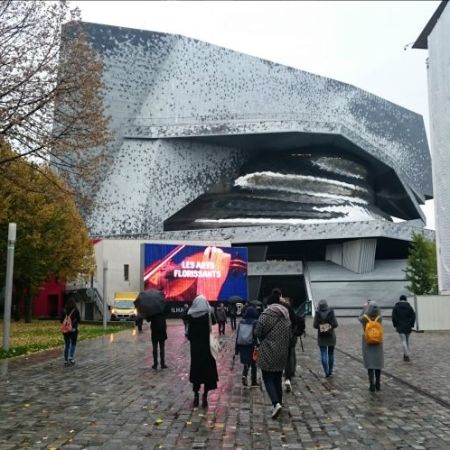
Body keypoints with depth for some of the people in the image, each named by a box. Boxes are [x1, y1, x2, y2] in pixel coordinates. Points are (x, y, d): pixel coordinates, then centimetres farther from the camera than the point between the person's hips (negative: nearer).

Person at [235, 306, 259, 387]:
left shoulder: (241, 322, 1)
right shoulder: (255, 323, -10)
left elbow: (237, 336, 3)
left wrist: (236, 348, 9)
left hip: (242, 346, 3)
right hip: (252, 346, -3)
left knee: (246, 363, 16)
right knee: (253, 364, 13)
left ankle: (244, 375, -10)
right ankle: (253, 382, 19)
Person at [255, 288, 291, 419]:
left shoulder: (266, 314, -14)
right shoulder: (285, 315, 6)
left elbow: (257, 332, -13)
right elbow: (290, 335, 11)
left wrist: (264, 340, 6)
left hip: (268, 352, -6)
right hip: (282, 353, 6)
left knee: (268, 379, 1)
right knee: (277, 379, 16)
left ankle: (276, 403, -16)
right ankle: (279, 403, 20)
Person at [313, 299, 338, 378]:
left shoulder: (317, 314, -11)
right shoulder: (331, 312, -9)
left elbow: (315, 325, -10)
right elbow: (335, 324, -10)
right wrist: (330, 326, 10)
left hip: (321, 337, -1)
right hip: (331, 336, 1)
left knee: (323, 354, 3)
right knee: (331, 354, 16)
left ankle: (326, 372, -6)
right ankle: (330, 371, 21)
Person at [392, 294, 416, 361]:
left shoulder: (396, 307, -1)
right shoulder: (409, 307, 3)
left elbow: (393, 317, -7)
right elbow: (413, 316, -3)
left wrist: (395, 325, 1)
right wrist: (411, 325, 1)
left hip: (400, 326, -3)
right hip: (408, 326, 3)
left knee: (403, 341, -5)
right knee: (407, 340, 17)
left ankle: (407, 355, -17)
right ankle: (407, 353, 24)